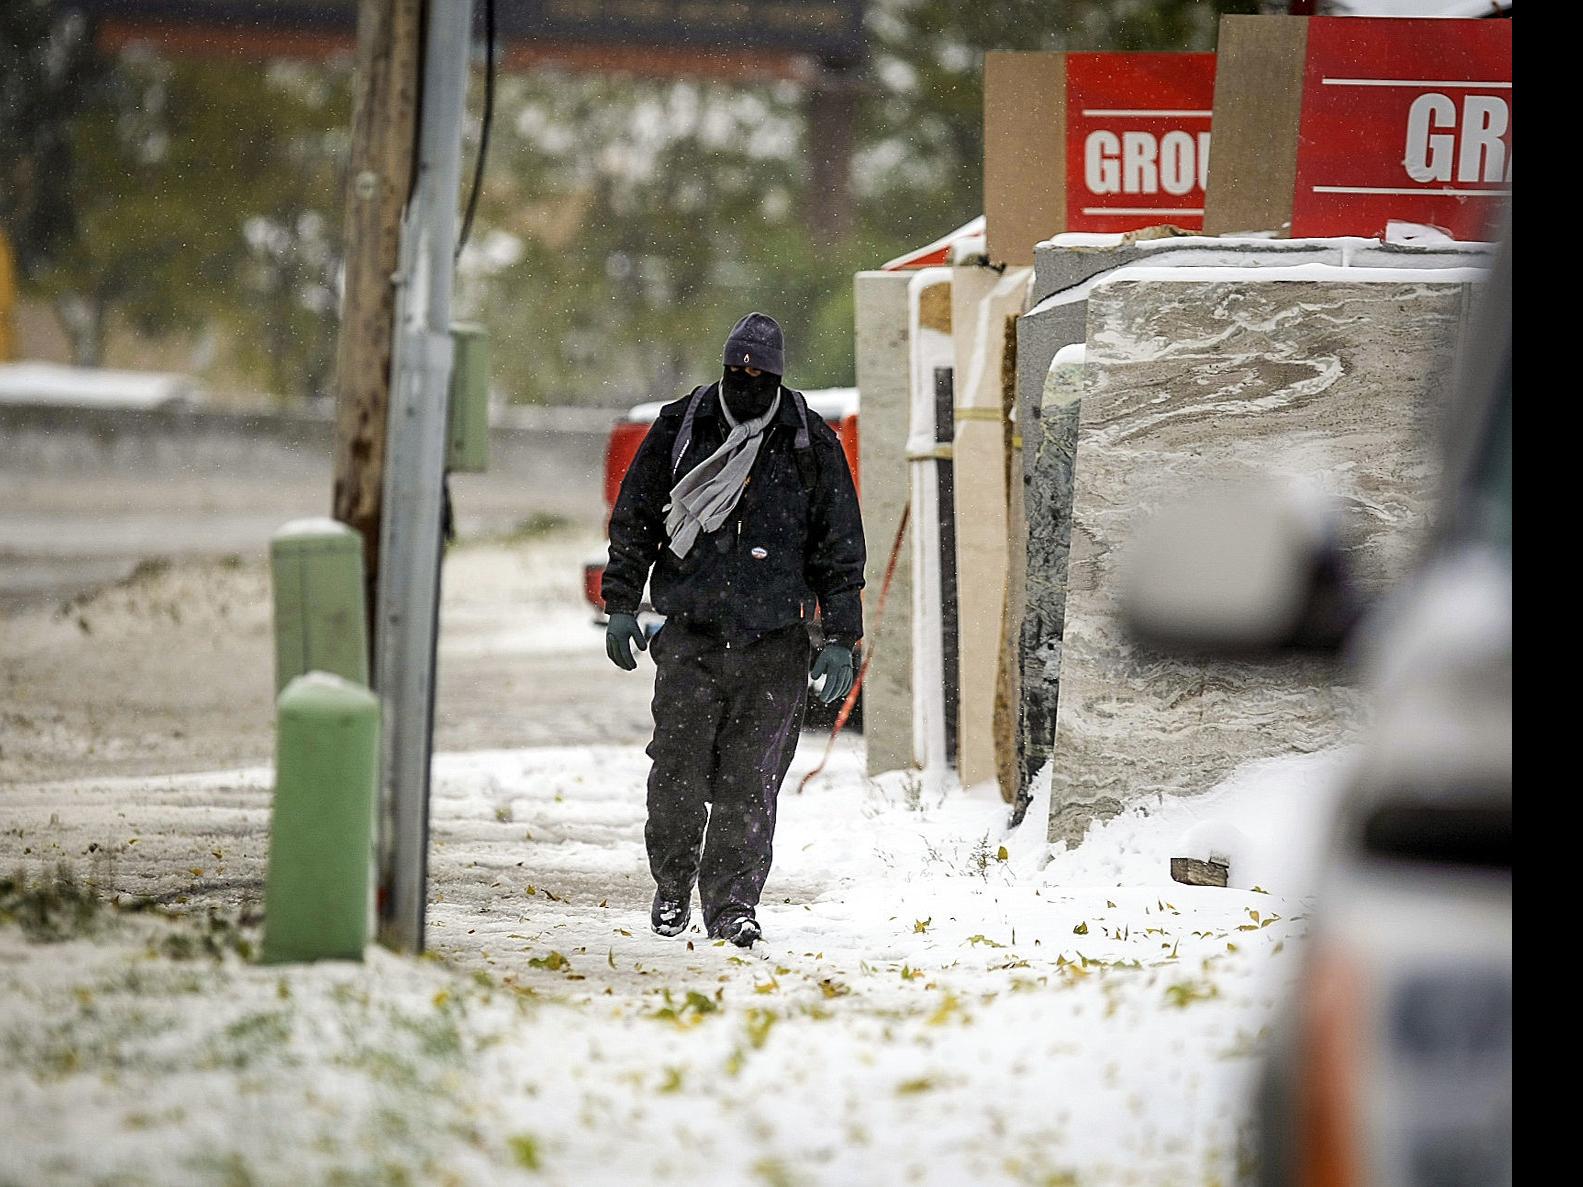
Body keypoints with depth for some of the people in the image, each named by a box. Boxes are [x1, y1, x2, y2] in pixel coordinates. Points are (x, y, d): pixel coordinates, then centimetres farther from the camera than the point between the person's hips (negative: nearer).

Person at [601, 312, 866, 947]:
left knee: (751, 781, -5)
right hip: (689, 632, 0)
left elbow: (840, 549, 8)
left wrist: (840, 640, 3)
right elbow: (634, 521, 14)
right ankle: (672, 882, 17)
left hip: (774, 640, 0)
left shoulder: (812, 444, 5)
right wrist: (621, 605, 8)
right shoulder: (679, 428, 6)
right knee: (679, 767, -5)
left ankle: (732, 901, 2)